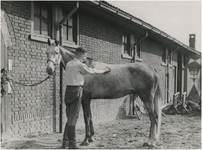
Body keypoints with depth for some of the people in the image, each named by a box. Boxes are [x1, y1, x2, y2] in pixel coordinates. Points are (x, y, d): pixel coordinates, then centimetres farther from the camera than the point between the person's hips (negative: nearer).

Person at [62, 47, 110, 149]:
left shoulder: (68, 64, 11)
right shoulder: (80, 65, -11)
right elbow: (92, 71, 1)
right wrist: (104, 71, 17)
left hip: (68, 90, 8)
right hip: (76, 91, -8)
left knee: (70, 117, 14)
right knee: (73, 118, -4)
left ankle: (65, 142, 15)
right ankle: (72, 144, 1)